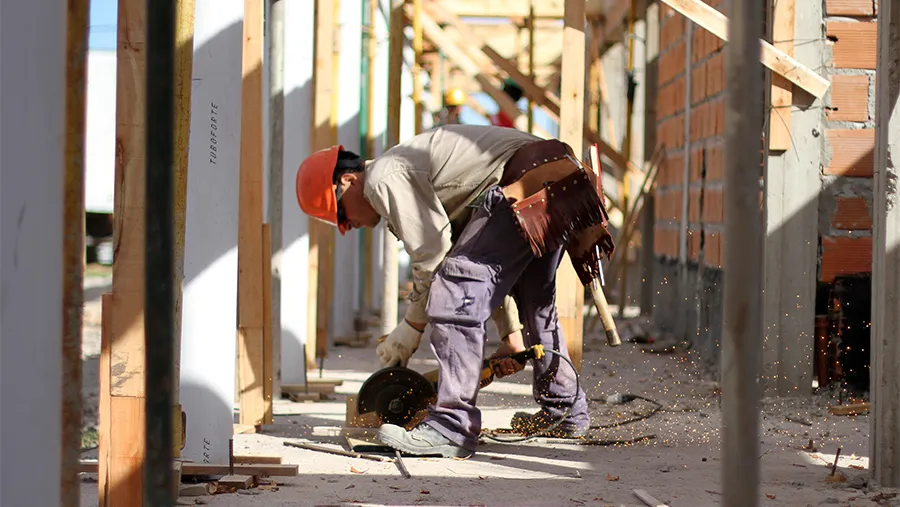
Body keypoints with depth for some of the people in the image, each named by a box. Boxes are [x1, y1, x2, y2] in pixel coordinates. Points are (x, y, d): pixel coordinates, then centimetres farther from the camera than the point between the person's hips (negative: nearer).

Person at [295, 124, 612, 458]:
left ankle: (453, 427, -17)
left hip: (522, 187, -11)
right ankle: (566, 412, 40)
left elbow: (432, 255, -6)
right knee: (536, 302, 27)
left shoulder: (385, 178, -3)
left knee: (455, 295, -13)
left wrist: (411, 328, 7)